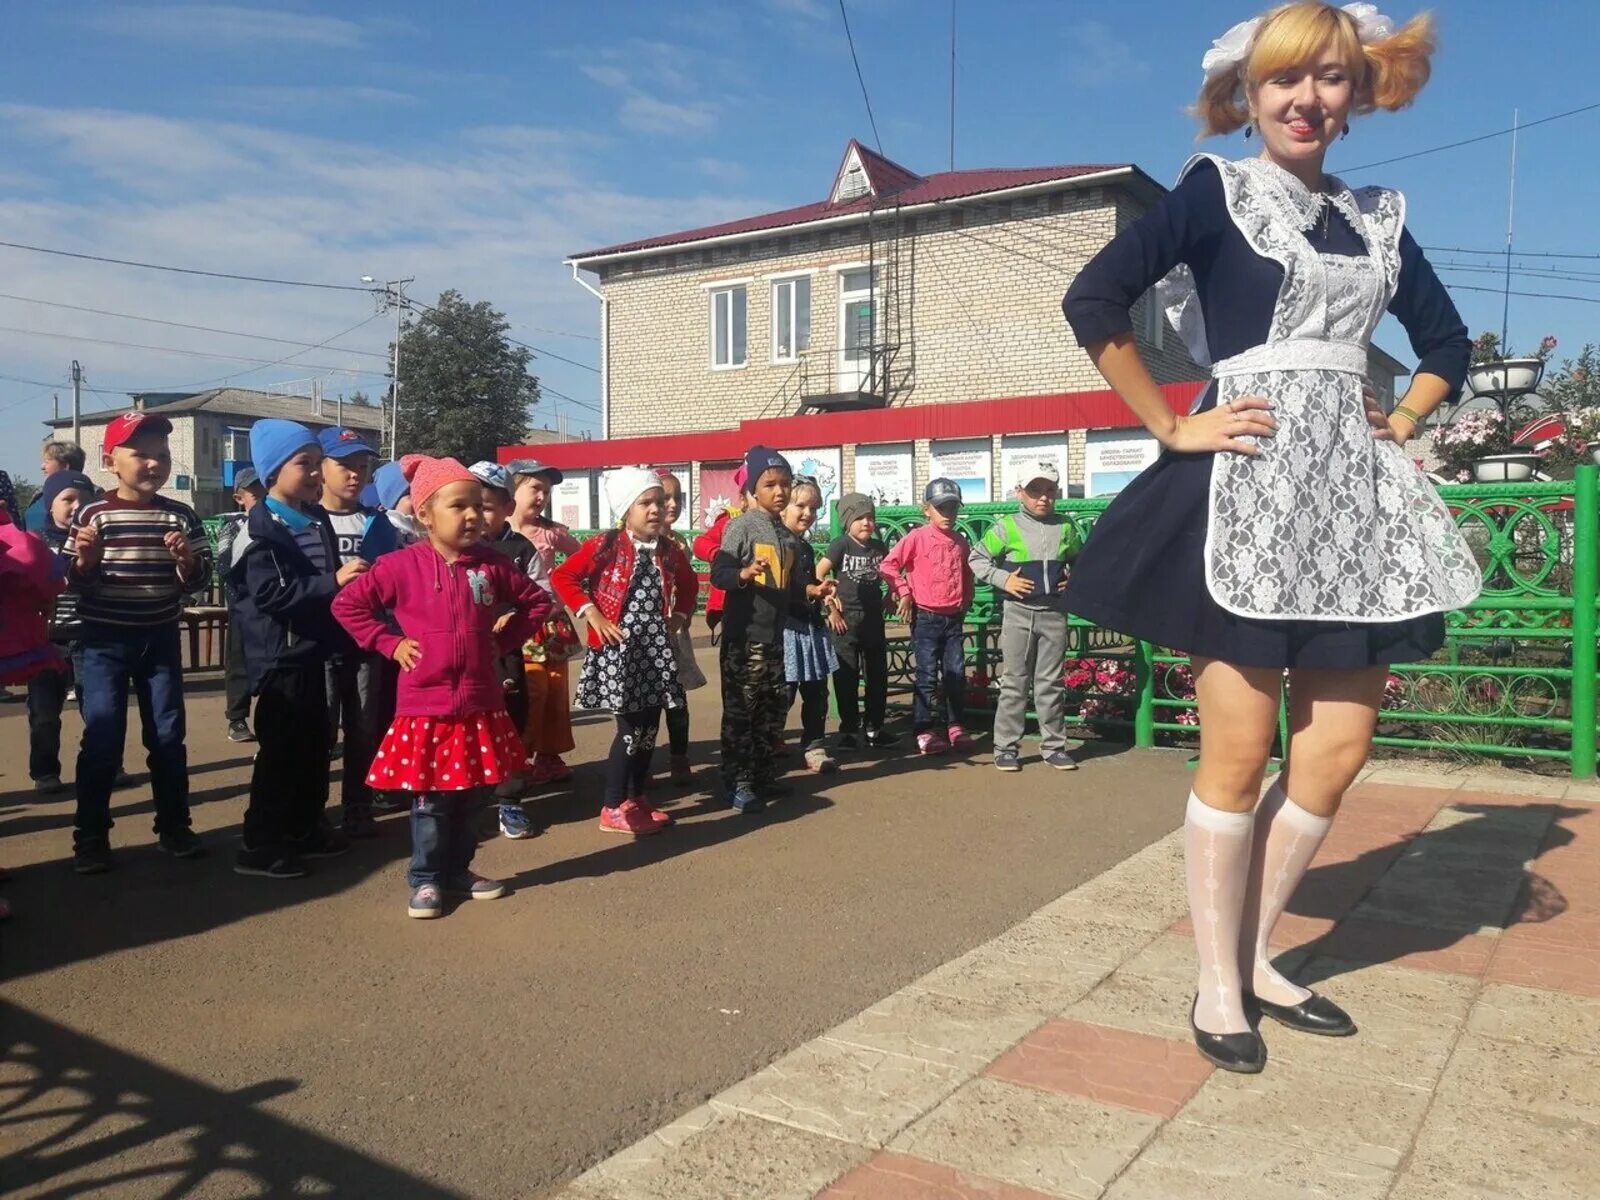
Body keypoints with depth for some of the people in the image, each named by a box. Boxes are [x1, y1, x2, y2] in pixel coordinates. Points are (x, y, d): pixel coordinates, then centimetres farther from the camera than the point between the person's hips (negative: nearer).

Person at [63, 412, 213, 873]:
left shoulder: (181, 516, 1)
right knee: (102, 739, -2)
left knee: (168, 735, 9)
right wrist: (84, 559, -23)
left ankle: (174, 826, 21)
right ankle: (90, 837, 10)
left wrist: (185, 559, -17)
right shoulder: (92, 514, -6)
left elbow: (199, 578, 3)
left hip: (160, 639, 3)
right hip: (104, 641, -3)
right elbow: (72, 580, -3)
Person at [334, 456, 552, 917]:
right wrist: (390, 643, -6)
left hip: (481, 704, 3)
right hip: (425, 705, -3)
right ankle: (425, 880, 19)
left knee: (472, 795, 13)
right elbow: (347, 604, -2)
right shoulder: (402, 566, -8)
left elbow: (537, 600, 13)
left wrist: (504, 639, 5)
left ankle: (458, 871, 30)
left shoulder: (493, 565, 0)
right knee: (430, 800, 4)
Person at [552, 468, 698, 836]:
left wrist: (681, 616, 10)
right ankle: (613, 809, 6)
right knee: (630, 727, -6)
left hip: (656, 647, 6)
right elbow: (562, 576, -11)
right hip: (619, 647, -6)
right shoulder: (605, 545, -10)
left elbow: (689, 583, 24)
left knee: (649, 726, 10)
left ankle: (637, 799, 25)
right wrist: (592, 614, -15)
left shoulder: (669, 550, 7)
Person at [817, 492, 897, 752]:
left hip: (873, 619, 5)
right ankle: (849, 729, 12)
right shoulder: (840, 545, -8)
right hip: (846, 620, -5)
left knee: (878, 675, 9)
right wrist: (830, 606, -12)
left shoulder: (879, 547, 5)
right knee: (847, 677, 2)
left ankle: (874, 728, 20)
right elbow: (817, 576, -12)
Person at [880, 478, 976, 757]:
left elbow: (967, 574, 22)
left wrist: (966, 601, 14)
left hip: (954, 618, 5)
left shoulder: (960, 541, 8)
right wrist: (903, 592, -11)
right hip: (926, 617, -5)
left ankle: (956, 726, 18)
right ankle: (925, 731, 5)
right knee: (927, 676, -1)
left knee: (957, 674, 7)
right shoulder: (917, 538, -8)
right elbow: (889, 565, -9)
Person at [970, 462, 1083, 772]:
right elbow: (978, 557, 1)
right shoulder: (1007, 526, -4)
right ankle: (1005, 747, 10)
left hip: (1054, 613, 3)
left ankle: (1054, 746, 18)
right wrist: (1003, 580, -10)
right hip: (1019, 612, -2)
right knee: (1015, 681, 3)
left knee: (1051, 682, 9)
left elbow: (1080, 559, 21)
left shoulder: (1065, 527, 5)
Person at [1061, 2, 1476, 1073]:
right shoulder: (1217, 189, 0)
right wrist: (1172, 430, -13)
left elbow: (1447, 341, 28)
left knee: (1337, 754, 6)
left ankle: (1255, 956, 22)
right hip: (1247, 491, -6)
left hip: (1353, 495, 7)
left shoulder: (1380, 219, 16)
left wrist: (1400, 426, 11)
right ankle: (1218, 983, 12)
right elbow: (1095, 301, -12)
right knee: (1240, 753, -3)